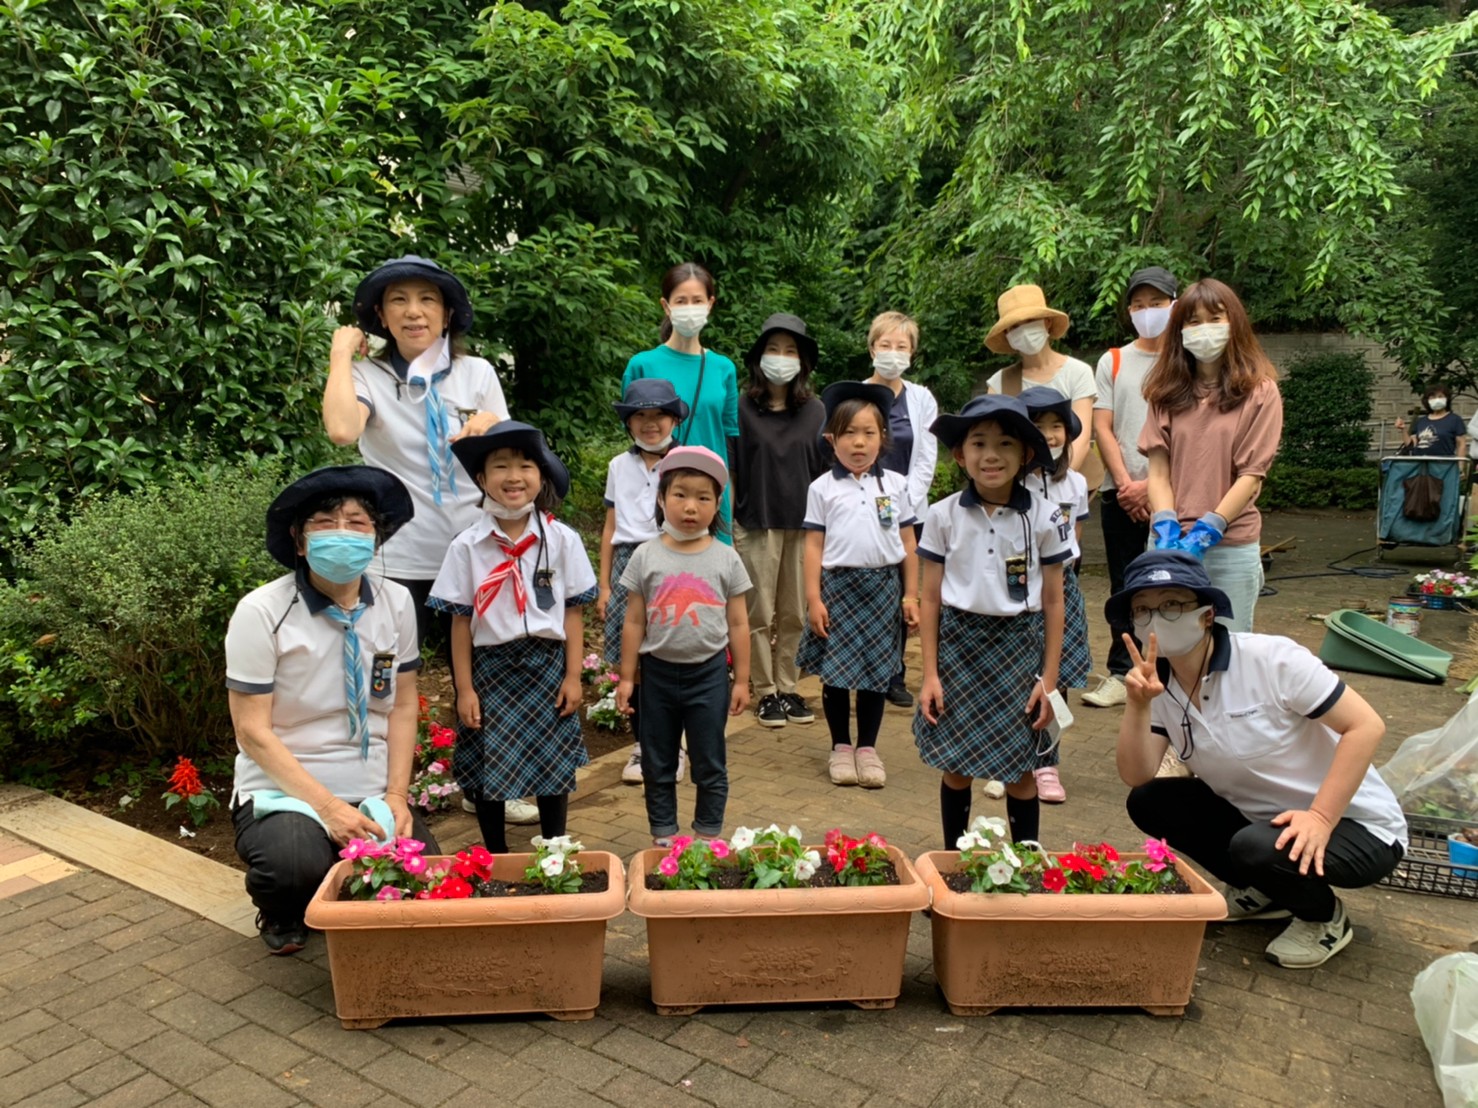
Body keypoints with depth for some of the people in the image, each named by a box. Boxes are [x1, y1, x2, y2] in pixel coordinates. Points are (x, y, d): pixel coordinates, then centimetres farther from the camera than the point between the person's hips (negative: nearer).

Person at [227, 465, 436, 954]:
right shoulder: (262, 612, -13)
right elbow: (253, 731, -13)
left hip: (372, 794, 4)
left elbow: (403, 706, 5)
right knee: (297, 863, -34)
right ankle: (281, 914, 4)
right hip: (285, 790, -3)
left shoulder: (396, 602, -1)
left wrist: (396, 795, -6)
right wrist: (328, 807, -20)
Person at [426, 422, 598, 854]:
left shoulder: (562, 540, -3)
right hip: (490, 666, 0)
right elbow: (461, 620, -2)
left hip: (547, 664, 0)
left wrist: (572, 676, -2)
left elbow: (573, 612, 0)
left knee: (554, 766, 8)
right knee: (486, 768, 7)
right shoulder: (467, 546, -4)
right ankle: (496, 858, 26)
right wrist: (464, 688, -3)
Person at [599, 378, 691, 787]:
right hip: (628, 563, 3)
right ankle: (642, 744, 18)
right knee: (629, 660, 3)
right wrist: (604, 585, 9)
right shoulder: (619, 466, 12)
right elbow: (610, 528, 12)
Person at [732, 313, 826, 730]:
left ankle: (789, 688, 20)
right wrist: (726, 524, -2)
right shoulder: (742, 408, -2)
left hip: (803, 525, 2)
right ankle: (766, 692, 15)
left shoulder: (815, 411, 4)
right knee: (760, 614, 4)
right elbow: (730, 470, 0)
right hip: (756, 525, -2)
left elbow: (824, 472, 8)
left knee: (796, 615, 7)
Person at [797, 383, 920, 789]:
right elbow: (814, 546, -1)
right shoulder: (823, 488, 0)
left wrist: (910, 594, 4)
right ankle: (841, 748, 20)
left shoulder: (895, 484, 5)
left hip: (883, 586, 1)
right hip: (838, 585, -1)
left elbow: (907, 543, 7)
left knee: (876, 672, 7)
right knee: (836, 672, 5)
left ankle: (867, 748, 21)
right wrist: (813, 598, -6)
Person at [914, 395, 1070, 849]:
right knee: (955, 767, 8)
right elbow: (931, 599, 1)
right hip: (959, 645, 0)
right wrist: (930, 674, -2)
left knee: (1021, 772, 6)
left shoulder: (1044, 518, -3)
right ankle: (953, 858, 27)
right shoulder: (943, 516, -2)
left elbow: (1053, 602, 2)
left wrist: (1049, 678, 0)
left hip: (1019, 647, 0)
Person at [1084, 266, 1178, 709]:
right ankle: (1121, 674, 15)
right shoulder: (1113, 361, 11)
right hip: (1120, 495, 3)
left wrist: (1152, 485, -12)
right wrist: (1125, 483, -7)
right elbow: (1102, 428, 4)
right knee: (1124, 587, 8)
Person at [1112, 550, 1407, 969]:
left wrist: (1320, 817, -29)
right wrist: (1138, 705, -27)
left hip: (1355, 827, -6)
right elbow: (1136, 777, -11)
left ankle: (1325, 916, 2)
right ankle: (1265, 893, 9)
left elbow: (1365, 725, -22)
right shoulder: (1157, 684, -6)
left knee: (1255, 849, -33)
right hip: (1261, 819, 6)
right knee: (1148, 803, -10)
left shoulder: (1271, 659, -22)